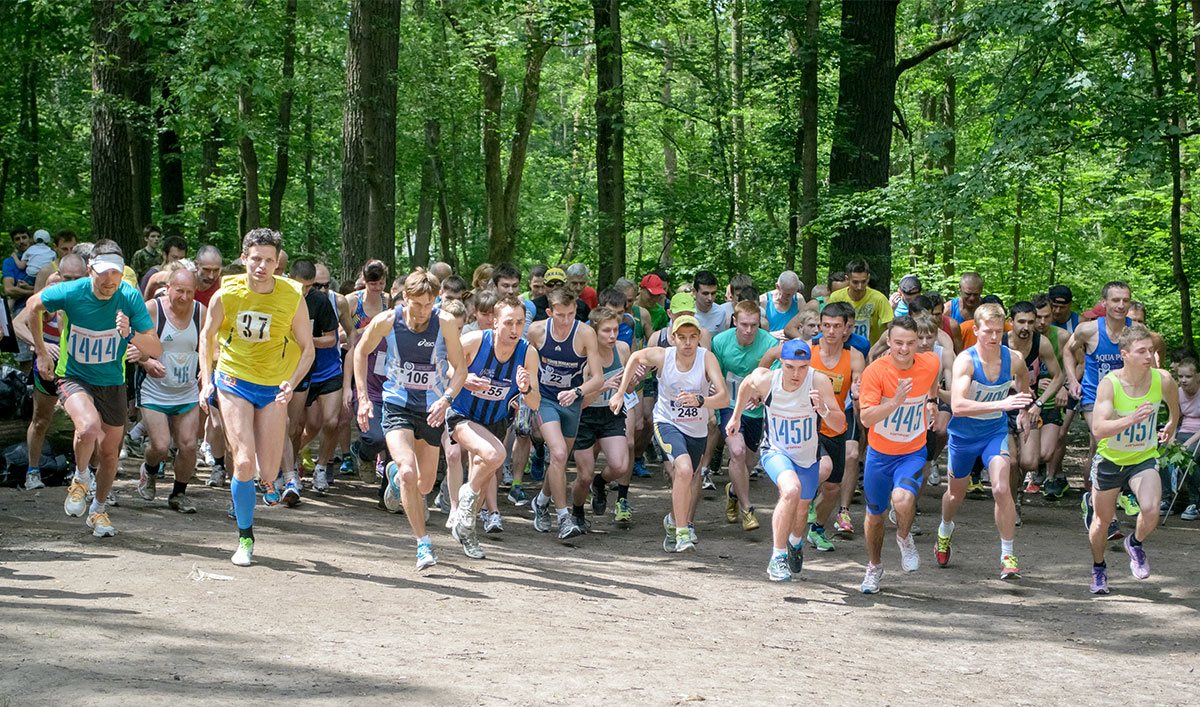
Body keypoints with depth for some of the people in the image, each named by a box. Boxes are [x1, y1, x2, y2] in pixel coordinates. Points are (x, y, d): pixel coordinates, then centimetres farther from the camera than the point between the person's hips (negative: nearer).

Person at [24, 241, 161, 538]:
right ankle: (81, 478, -1)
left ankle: (98, 509, 37)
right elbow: (33, 305, 3)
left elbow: (156, 349, -16)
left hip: (112, 383, 2)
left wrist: (131, 335, -37)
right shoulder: (71, 293, -18)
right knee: (89, 427, -32)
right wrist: (41, 353, 6)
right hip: (73, 377, -2)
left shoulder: (130, 298, -16)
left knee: (110, 455, 10)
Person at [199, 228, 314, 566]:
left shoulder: (293, 298, -13)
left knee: (267, 472, -3)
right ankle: (245, 540, 3)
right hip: (234, 381, -1)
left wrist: (292, 384, -17)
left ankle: (269, 480, 38)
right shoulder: (226, 295, -12)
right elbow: (207, 335, 6)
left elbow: (307, 349, -2)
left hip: (274, 388, 1)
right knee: (244, 463, -13)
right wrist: (207, 380, 0)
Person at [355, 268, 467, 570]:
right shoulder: (386, 321, -14)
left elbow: (460, 367, -5)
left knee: (425, 485, 12)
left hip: (432, 409, 2)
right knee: (409, 473, -23)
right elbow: (361, 352, 5)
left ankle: (396, 474, 50)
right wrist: (363, 397, 0)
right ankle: (423, 544, -11)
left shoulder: (445, 323, -15)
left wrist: (446, 399, -22)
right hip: (397, 405, -2)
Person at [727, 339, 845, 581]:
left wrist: (822, 408, -45)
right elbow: (746, 385, 3)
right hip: (776, 452, -2)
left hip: (808, 457, 2)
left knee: (801, 508, 20)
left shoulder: (819, 383, -26)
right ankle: (777, 557, -20)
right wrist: (736, 416, 14)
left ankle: (795, 543, 58)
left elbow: (840, 426, -26)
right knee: (791, 490, -32)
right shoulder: (765, 380, -23)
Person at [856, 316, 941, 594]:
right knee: (875, 515, 14)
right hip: (879, 453, 0)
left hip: (913, 452, 0)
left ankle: (904, 538, 7)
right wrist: (895, 402, -37)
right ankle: (874, 566, 41)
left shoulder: (930, 363, -11)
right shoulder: (875, 371, -19)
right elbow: (865, 418, -26)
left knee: (903, 499, -27)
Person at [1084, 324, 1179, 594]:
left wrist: (1170, 427, 27)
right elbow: (1098, 429, -34)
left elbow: (1174, 403, 10)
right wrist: (1132, 419, -47)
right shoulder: (1109, 383, -25)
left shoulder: (1162, 379, -16)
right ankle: (1098, 567, 41)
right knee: (1102, 521, 11)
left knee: (1151, 511, -23)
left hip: (1145, 458, 1)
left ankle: (1135, 544, 12)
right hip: (1110, 458, -1)